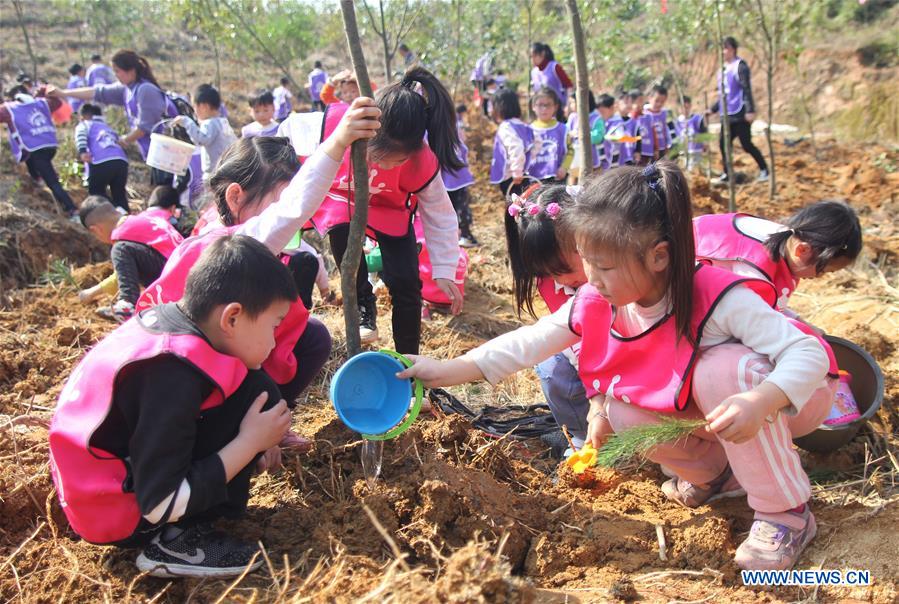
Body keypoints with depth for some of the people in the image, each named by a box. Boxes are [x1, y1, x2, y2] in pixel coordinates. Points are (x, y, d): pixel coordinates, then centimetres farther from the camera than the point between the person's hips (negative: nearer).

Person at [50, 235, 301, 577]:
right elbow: (162, 503, -26)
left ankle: (177, 530, 8)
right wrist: (250, 442, -19)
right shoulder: (173, 375, -29)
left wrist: (252, 440, 4)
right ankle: (176, 540, -11)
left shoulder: (166, 320, -4)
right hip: (117, 516, -9)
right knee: (255, 392, -17)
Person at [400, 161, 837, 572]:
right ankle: (716, 474, 8)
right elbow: (532, 341, -16)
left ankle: (787, 512, -19)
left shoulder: (718, 299, -35)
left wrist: (760, 402, -53)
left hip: (789, 398, -5)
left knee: (722, 369, -37)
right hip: (697, 405, 5)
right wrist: (446, 371, -23)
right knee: (620, 413, -19)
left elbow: (809, 353, -34)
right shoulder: (599, 303, -18)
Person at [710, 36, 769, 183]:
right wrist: (713, 109, 21)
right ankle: (727, 174, 14)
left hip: (740, 114, -8)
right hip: (727, 115, 8)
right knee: (723, 143, 5)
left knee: (746, 144, -6)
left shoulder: (740, 66, -8)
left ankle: (764, 170, 8)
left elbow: (747, 90, -15)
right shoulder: (723, 69, 16)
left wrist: (750, 110, -21)